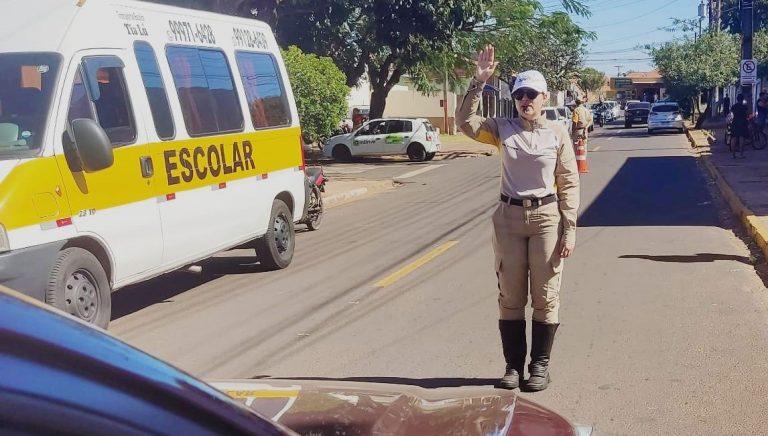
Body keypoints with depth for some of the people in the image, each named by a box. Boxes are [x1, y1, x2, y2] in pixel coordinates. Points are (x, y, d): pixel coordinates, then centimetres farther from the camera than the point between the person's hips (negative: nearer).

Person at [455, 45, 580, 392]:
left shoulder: (557, 133, -1)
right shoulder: (503, 130, 4)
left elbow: (569, 184, -2)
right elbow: (465, 121, -7)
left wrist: (570, 229, -6)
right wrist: (478, 82, -14)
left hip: (547, 217, -2)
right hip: (509, 217, 2)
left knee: (545, 296, 4)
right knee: (510, 296, 7)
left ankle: (540, 365, 16)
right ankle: (513, 364, 18)